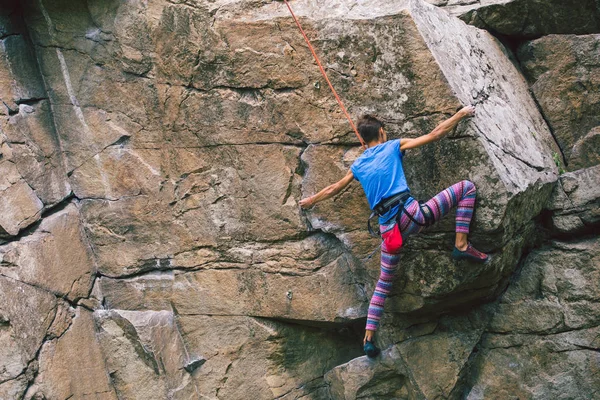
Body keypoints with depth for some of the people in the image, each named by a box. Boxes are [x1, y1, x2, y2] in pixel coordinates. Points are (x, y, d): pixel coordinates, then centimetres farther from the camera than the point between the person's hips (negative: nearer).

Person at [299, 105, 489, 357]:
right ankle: (461, 245, -6)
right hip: (412, 216, -5)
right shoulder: (394, 146, 10)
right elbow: (434, 135, 7)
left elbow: (333, 189, 36)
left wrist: (311, 201, 54)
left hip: (388, 230, 5)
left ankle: (369, 337, 15)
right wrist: (461, 114, 19)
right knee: (466, 187, 6)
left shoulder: (358, 166, 22)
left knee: (384, 282, 21)